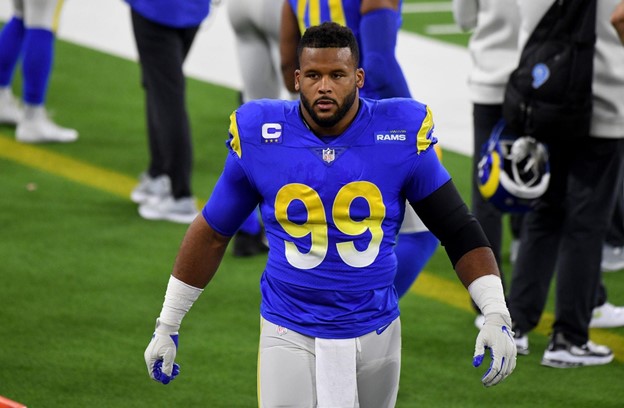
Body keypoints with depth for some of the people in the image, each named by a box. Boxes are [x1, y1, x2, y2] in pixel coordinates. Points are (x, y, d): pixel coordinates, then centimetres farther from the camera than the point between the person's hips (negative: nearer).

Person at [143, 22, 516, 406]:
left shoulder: (401, 134, -8)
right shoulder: (259, 138, -6)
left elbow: (460, 232, -2)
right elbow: (211, 234, 6)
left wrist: (497, 316, -12)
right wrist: (167, 326, 8)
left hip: (374, 330, 1)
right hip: (289, 335, -1)